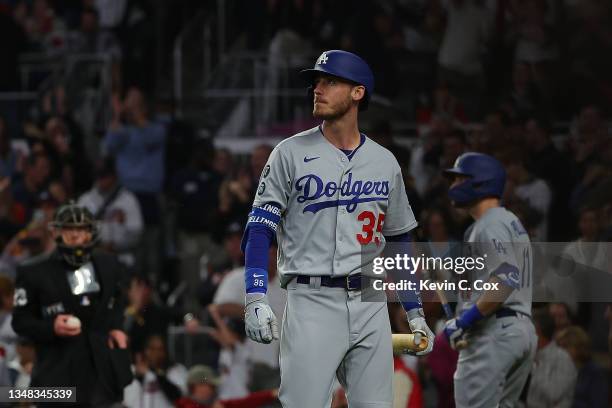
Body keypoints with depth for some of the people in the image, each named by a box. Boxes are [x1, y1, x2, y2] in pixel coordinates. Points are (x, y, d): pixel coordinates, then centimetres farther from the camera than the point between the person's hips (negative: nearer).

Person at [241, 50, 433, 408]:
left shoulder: (385, 163, 12)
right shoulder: (292, 153, 2)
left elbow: (400, 241, 19)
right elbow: (260, 228, -2)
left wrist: (416, 313, 15)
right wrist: (256, 298, -15)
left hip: (370, 303, 4)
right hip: (312, 301, -4)